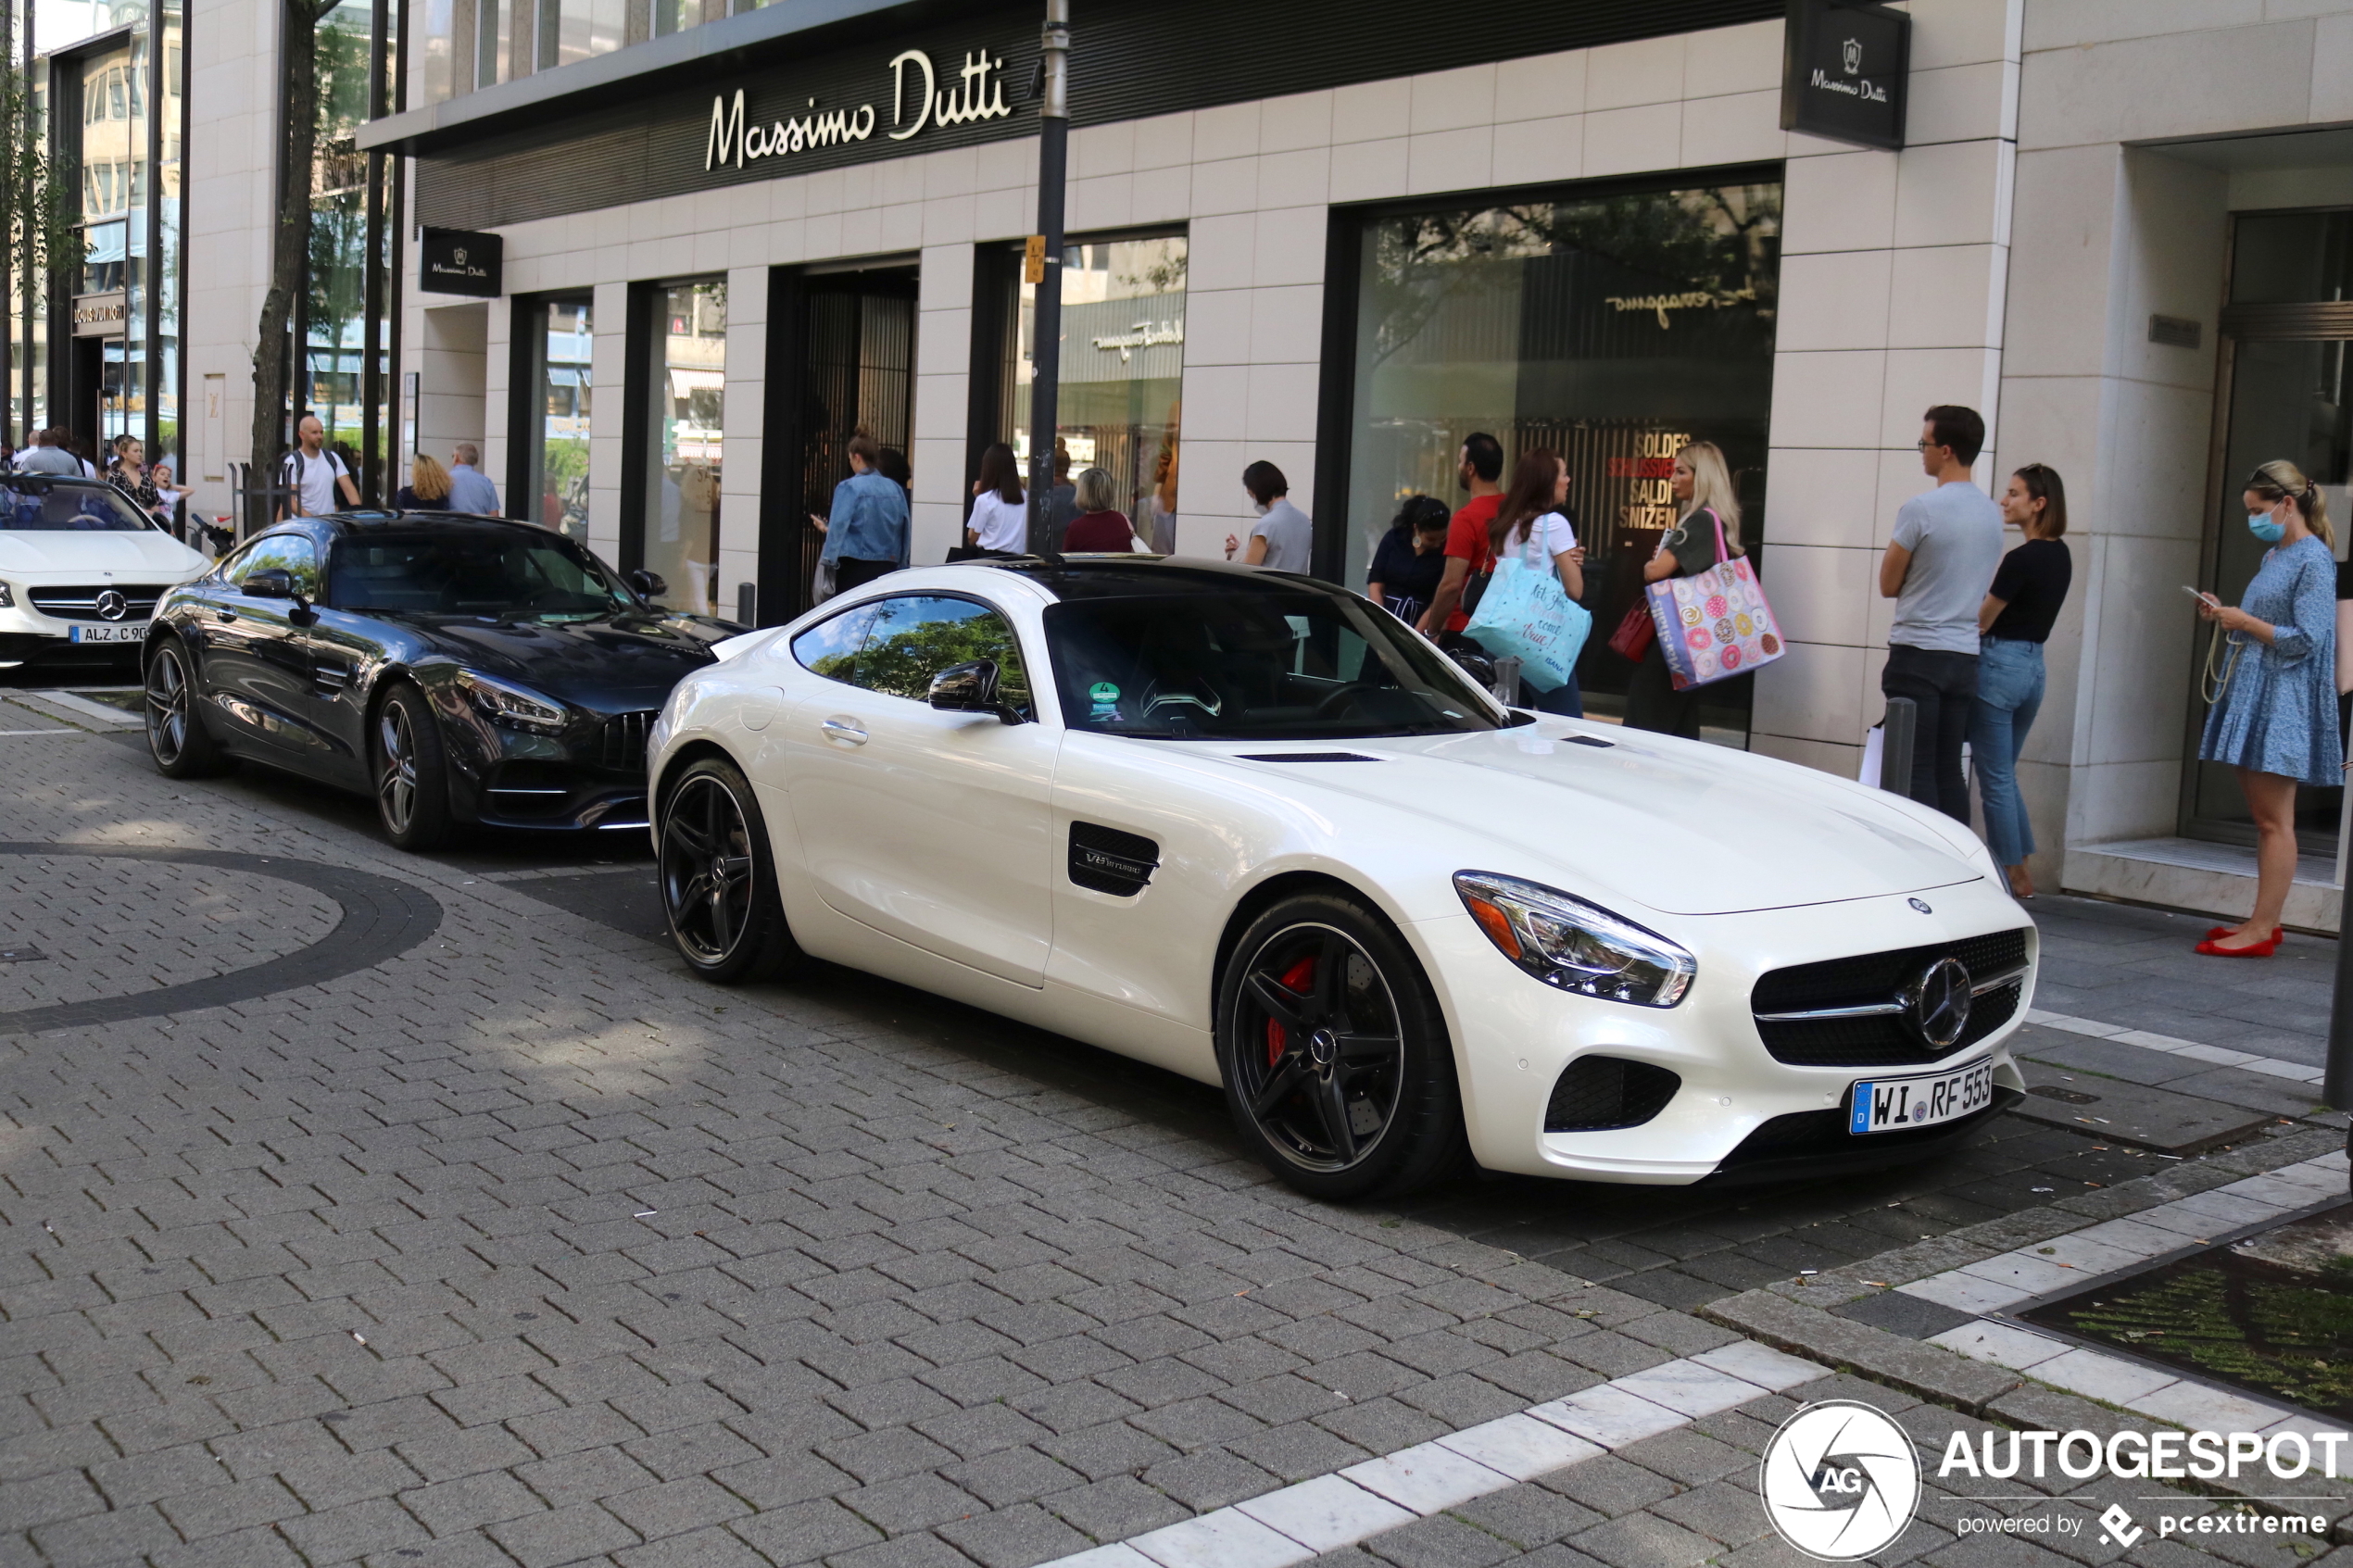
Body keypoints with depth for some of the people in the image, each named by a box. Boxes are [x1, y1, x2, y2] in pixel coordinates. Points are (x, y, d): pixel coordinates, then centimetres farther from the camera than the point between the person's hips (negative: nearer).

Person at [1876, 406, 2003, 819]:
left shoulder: (1920, 509, -12)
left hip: (1918, 653, -6)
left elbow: (1888, 585, -3)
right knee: (1948, 770, 10)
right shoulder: (1993, 514, 9)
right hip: (1965, 656, 6)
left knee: (1915, 770, -3)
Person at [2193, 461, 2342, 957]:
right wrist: (2224, 614, 7)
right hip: (2253, 693, 9)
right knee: (2264, 817, 11)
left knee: (2274, 820, -7)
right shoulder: (2273, 556, 16)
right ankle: (2265, 922, 15)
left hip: (2283, 699, -9)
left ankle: (2262, 930, -5)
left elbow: (2304, 639, -17)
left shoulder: (2314, 560, -11)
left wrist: (2245, 621, -12)